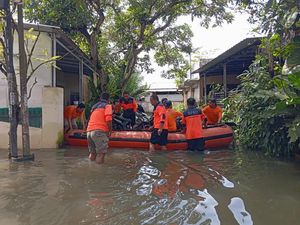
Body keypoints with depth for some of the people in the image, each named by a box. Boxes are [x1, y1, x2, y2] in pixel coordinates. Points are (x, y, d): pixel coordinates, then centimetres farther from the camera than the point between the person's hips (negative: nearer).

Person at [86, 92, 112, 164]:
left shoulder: (94, 106, 27)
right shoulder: (107, 106, 5)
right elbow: (108, 120, -11)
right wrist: (110, 130, 3)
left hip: (89, 131, 7)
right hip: (99, 131, -7)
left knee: (92, 154, 17)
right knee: (101, 154, -3)